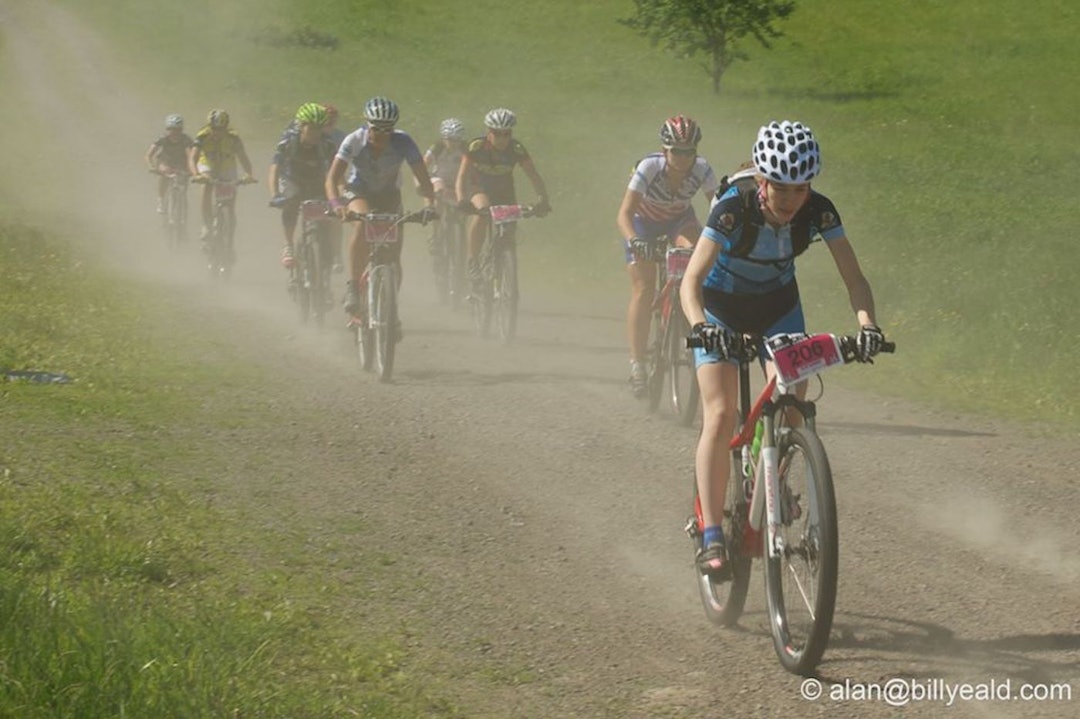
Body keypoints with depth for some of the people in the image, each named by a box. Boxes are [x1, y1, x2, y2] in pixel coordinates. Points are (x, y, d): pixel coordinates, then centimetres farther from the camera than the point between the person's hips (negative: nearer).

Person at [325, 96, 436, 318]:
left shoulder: (403, 142, -23)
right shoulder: (354, 141, -24)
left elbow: (423, 177, -26)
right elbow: (332, 177, -28)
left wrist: (429, 203, -45)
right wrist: (335, 203, -47)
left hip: (389, 195, 2)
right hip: (358, 193, -1)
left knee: (393, 256, -9)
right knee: (364, 223, -36)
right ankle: (352, 286, -31)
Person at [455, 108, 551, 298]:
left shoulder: (517, 150, -20)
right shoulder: (476, 147, -24)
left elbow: (534, 176, -22)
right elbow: (462, 177, -29)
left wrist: (542, 199, -39)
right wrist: (462, 200, -47)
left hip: (504, 192, 3)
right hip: (479, 189, -3)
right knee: (482, 211, -35)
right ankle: (472, 261, -28)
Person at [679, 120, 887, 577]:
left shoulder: (818, 212, -23)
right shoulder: (733, 210, -32)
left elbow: (853, 278, -23)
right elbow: (691, 280, -38)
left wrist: (867, 324, -42)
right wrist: (700, 325, -57)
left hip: (778, 307, 3)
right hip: (722, 309, -3)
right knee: (720, 416, -17)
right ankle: (711, 538, -19)